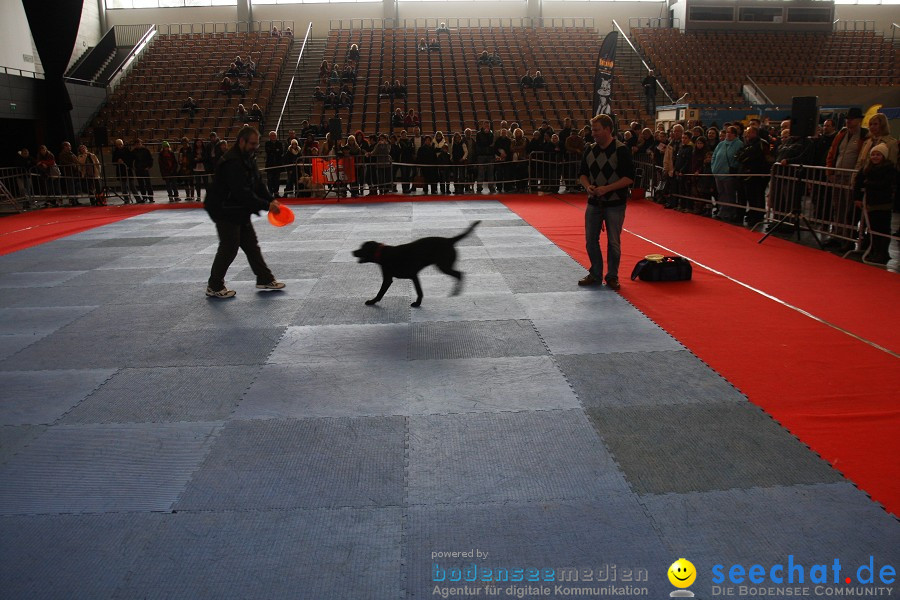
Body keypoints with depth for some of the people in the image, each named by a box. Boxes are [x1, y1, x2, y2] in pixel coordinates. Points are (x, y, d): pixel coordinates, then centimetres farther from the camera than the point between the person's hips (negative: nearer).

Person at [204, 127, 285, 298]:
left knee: (251, 245, 15)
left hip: (240, 211, 10)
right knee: (229, 248, -4)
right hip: (225, 211, -10)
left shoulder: (248, 159, 8)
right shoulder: (232, 162, -25)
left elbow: (258, 184, 10)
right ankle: (214, 287, 10)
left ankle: (265, 279, 24)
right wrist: (266, 205, -28)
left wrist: (271, 199, -6)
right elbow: (242, 193, -31)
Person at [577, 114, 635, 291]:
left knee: (614, 242, 2)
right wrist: (588, 186, -8)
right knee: (591, 240, 7)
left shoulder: (621, 150, -10)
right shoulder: (590, 151, 6)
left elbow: (629, 178, -13)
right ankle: (595, 275, 21)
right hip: (594, 202, 5)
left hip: (615, 203, -5)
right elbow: (582, 174, 13)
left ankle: (612, 277, 15)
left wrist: (607, 188, -21)